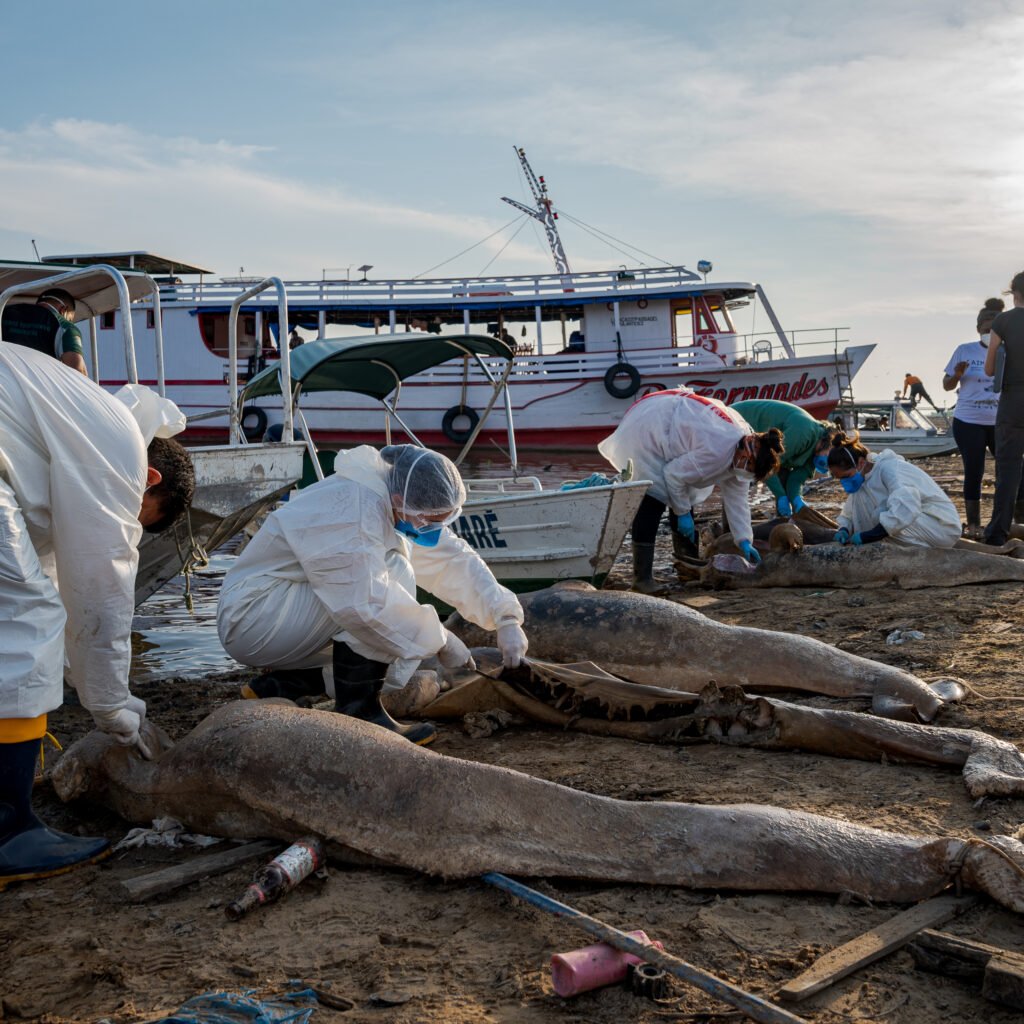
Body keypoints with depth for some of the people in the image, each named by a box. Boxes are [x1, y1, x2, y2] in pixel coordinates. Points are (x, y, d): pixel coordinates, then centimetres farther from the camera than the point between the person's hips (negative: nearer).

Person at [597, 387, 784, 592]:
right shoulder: (716, 451, -35)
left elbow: (737, 497, -1)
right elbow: (674, 475, -25)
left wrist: (744, 540, -5)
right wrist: (682, 512, -12)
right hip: (647, 427, -10)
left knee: (686, 497, 11)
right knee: (652, 501, -17)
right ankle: (642, 577, -18)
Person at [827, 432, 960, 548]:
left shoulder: (889, 468, -23)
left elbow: (905, 511, -38)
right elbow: (848, 514, 12)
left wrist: (866, 536, -36)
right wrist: (844, 530, -11)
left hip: (943, 526, -8)